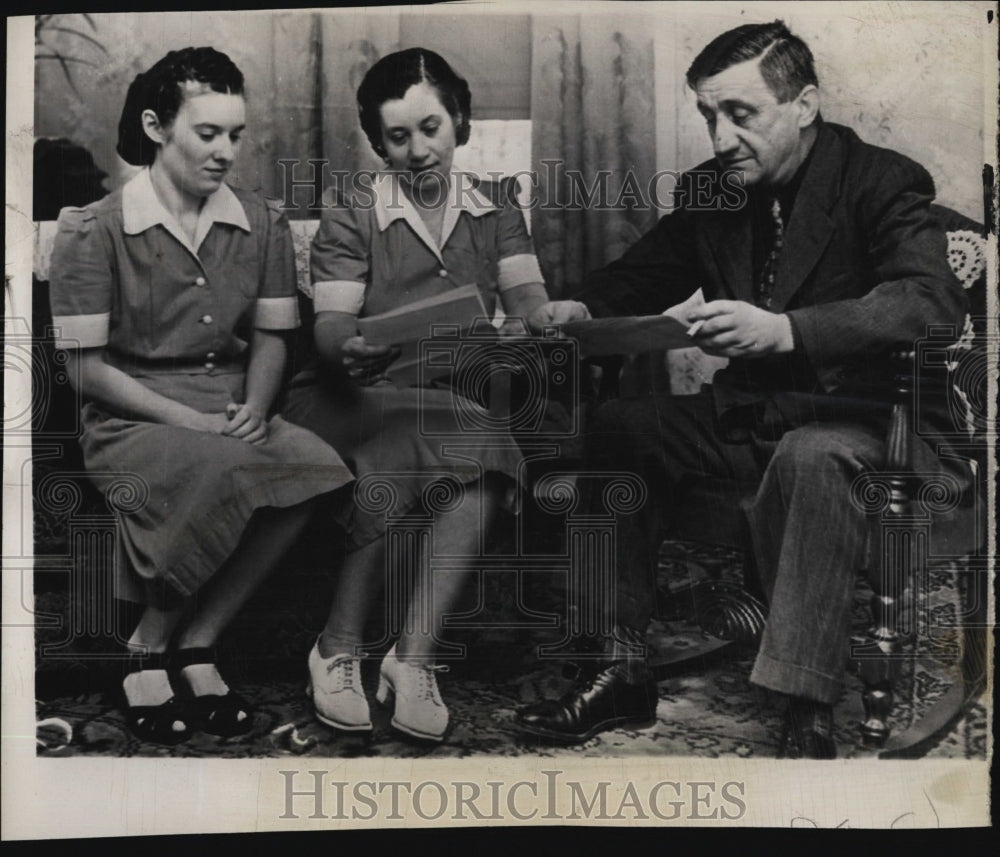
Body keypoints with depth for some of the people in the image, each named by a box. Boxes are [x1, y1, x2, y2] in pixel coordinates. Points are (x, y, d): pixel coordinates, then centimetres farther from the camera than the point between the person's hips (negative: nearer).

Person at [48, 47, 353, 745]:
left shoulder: (263, 223, 10)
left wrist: (254, 409, -10)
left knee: (319, 467, -28)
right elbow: (87, 367, -6)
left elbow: (270, 339, 12)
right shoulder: (96, 229, -4)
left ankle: (194, 642, -13)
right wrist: (196, 423, -15)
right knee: (223, 474, -36)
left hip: (236, 416, 4)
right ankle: (150, 648, -10)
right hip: (131, 420, -4)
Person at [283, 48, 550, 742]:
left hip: (454, 399, 3)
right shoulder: (352, 216, 8)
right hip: (353, 399, -2)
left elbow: (525, 296, 3)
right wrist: (349, 352, -30)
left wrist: (541, 319, -23)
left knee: (487, 461, -32)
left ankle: (413, 657, -29)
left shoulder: (497, 207, 17)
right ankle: (337, 650, -23)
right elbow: (330, 325, -5)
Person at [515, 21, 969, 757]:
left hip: (864, 419, -6)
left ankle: (809, 717, -33)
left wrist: (785, 330, -40)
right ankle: (624, 672, -7)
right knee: (616, 427, -12)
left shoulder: (882, 183, -10)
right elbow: (645, 274, 17)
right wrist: (582, 309, -8)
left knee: (810, 457, -38)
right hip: (754, 412, 6)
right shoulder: (711, 191, 7)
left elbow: (932, 302, -26)